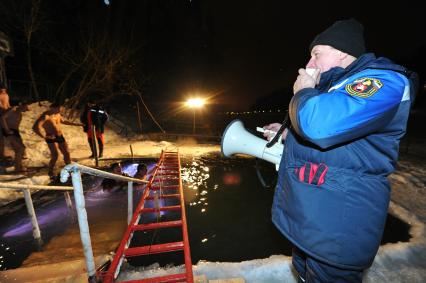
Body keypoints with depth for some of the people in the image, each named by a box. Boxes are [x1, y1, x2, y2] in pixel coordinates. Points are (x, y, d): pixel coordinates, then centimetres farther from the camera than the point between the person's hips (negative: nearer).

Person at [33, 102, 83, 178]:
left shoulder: (57, 114, 7)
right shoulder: (45, 116, -18)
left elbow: (63, 121, 28)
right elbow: (35, 127, -28)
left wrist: (75, 124, 26)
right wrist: (45, 136, -21)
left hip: (60, 136, 7)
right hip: (51, 138, -7)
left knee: (67, 153, 8)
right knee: (55, 156, -11)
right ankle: (51, 172, 12)